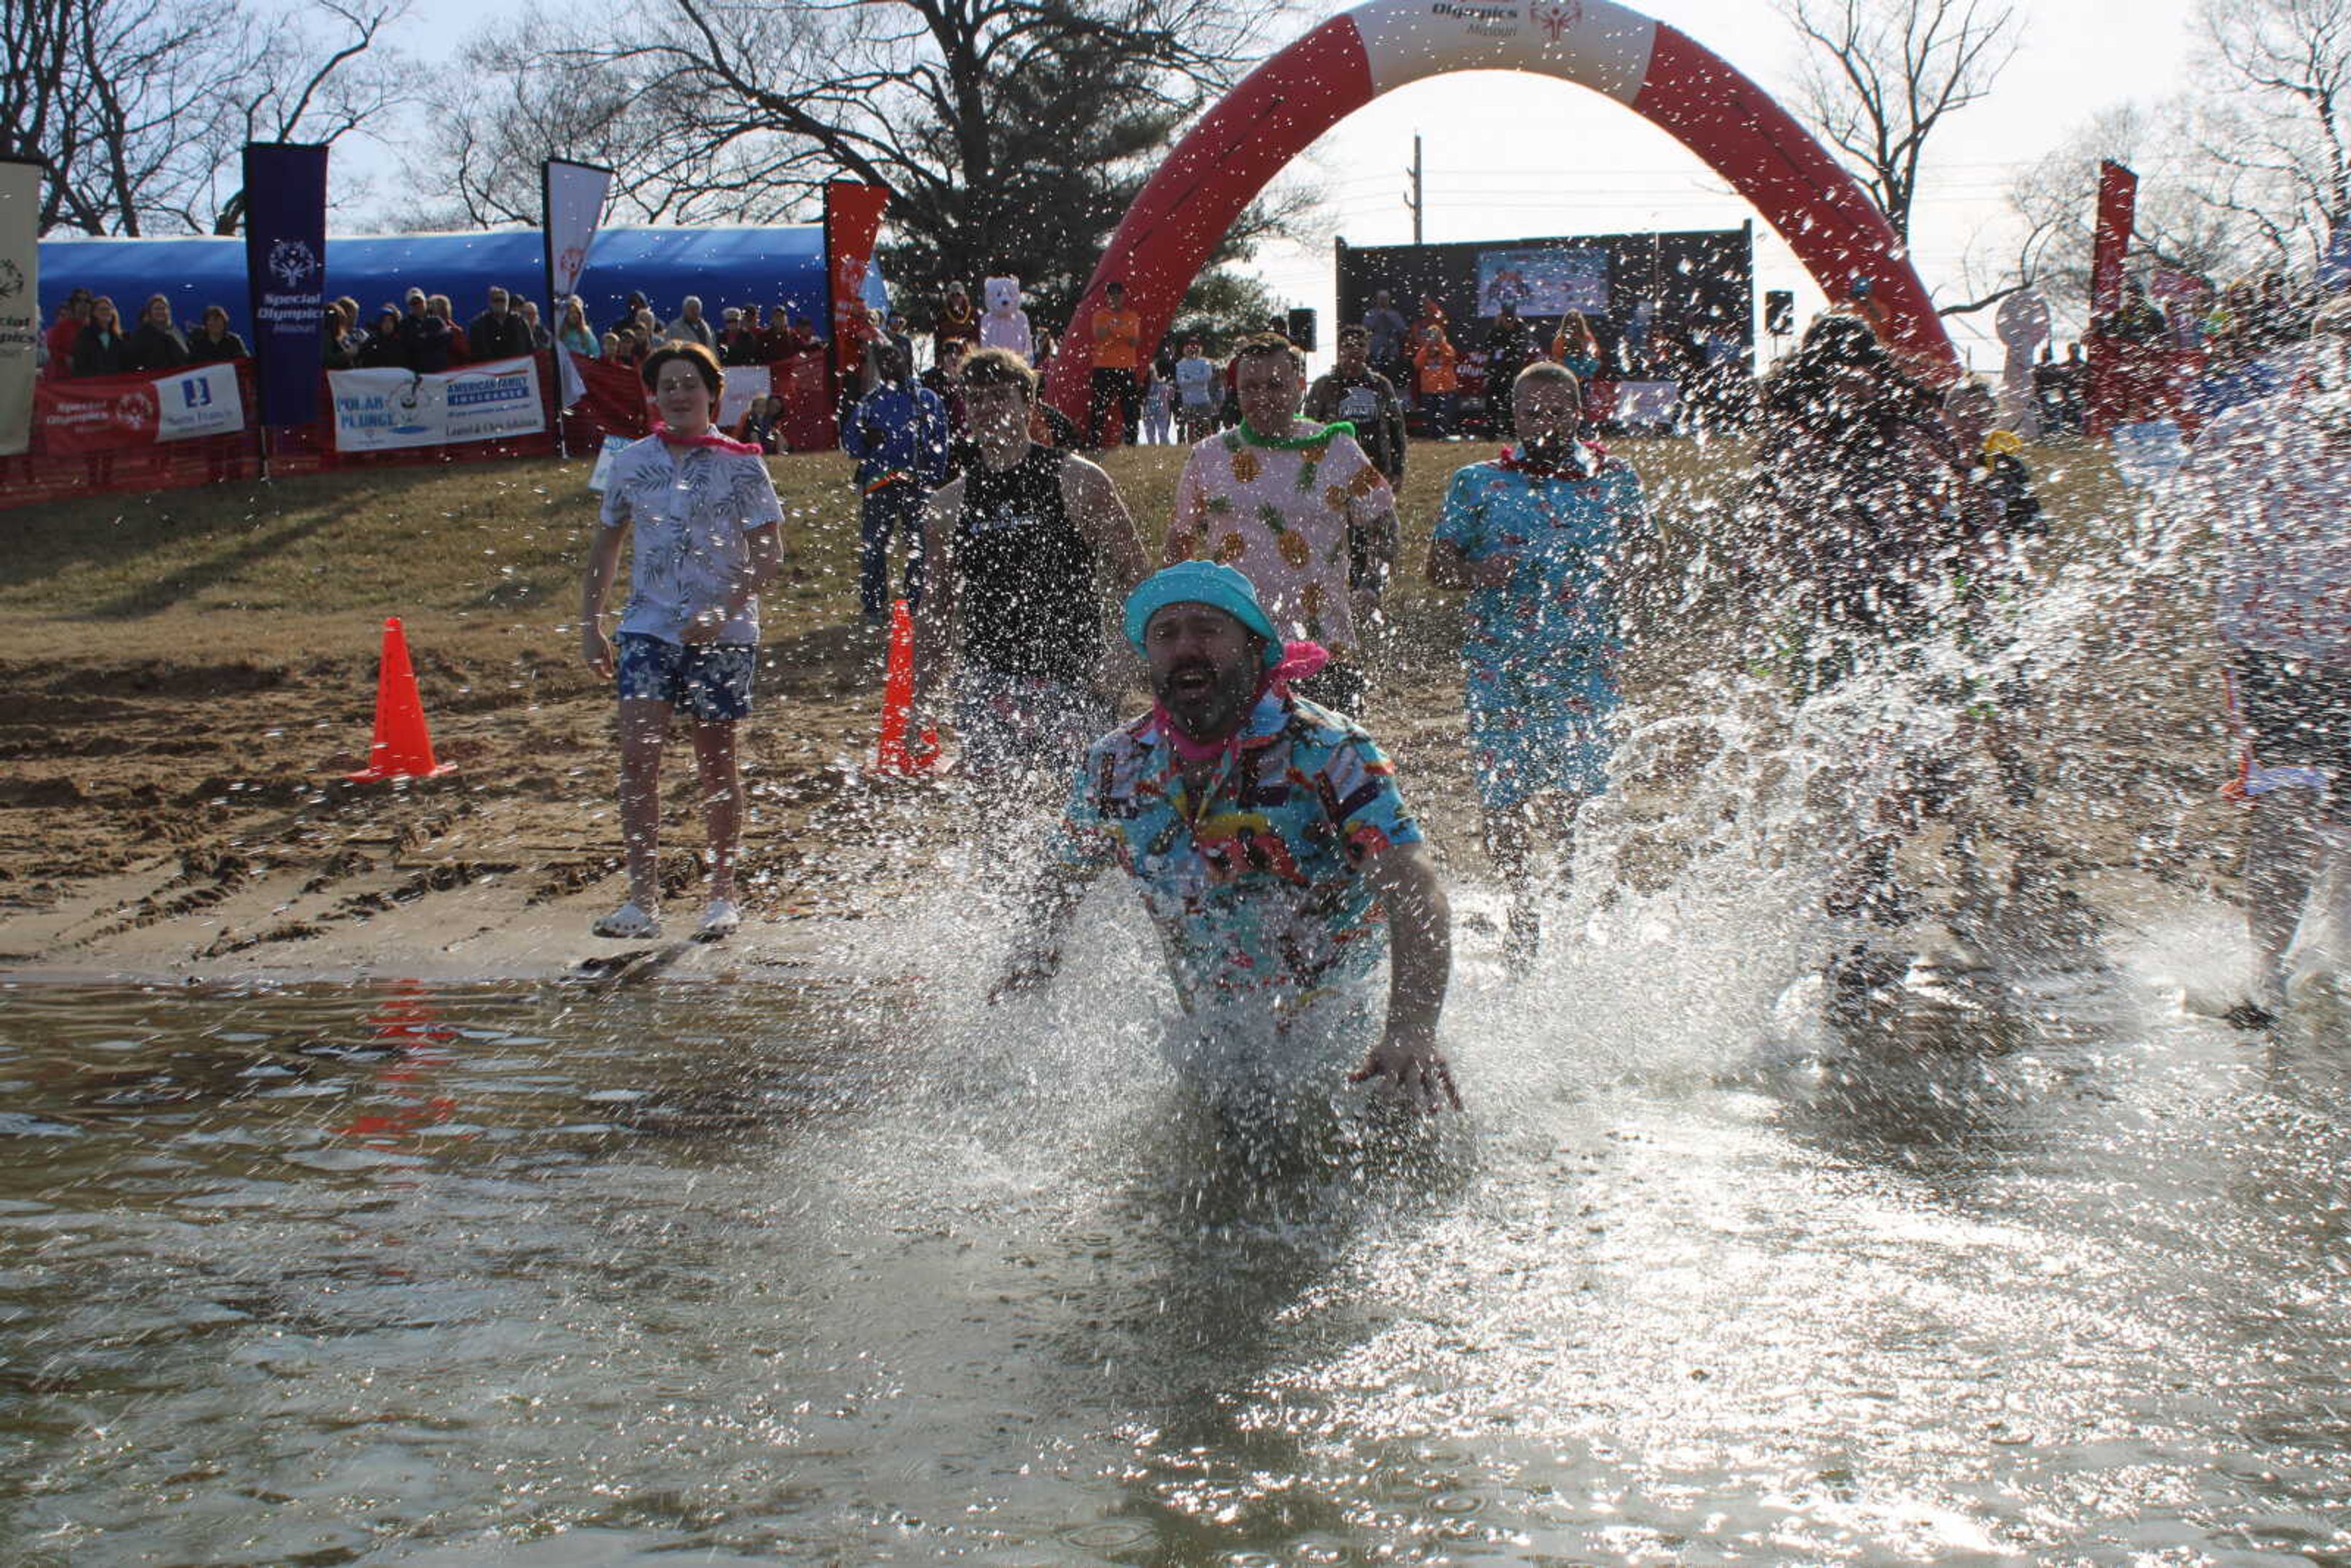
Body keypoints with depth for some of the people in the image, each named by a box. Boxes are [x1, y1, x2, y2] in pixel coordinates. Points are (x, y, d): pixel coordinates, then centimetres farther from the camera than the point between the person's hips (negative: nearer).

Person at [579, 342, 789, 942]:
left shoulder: (739, 464, -3)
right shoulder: (631, 463, 7)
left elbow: (769, 553, -5)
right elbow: (606, 543, 18)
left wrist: (723, 612, -18)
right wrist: (590, 623, 12)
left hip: (724, 632, -2)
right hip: (648, 626, 2)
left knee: (716, 763, 6)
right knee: (637, 755, -10)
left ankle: (722, 894, 19)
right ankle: (643, 900, -8)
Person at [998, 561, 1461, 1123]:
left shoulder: (1327, 750, -18)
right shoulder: (1115, 767, -5)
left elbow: (1416, 892, -28)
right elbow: (1061, 883, 14)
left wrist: (1411, 1033, -44)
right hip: (1213, 1049, 3)